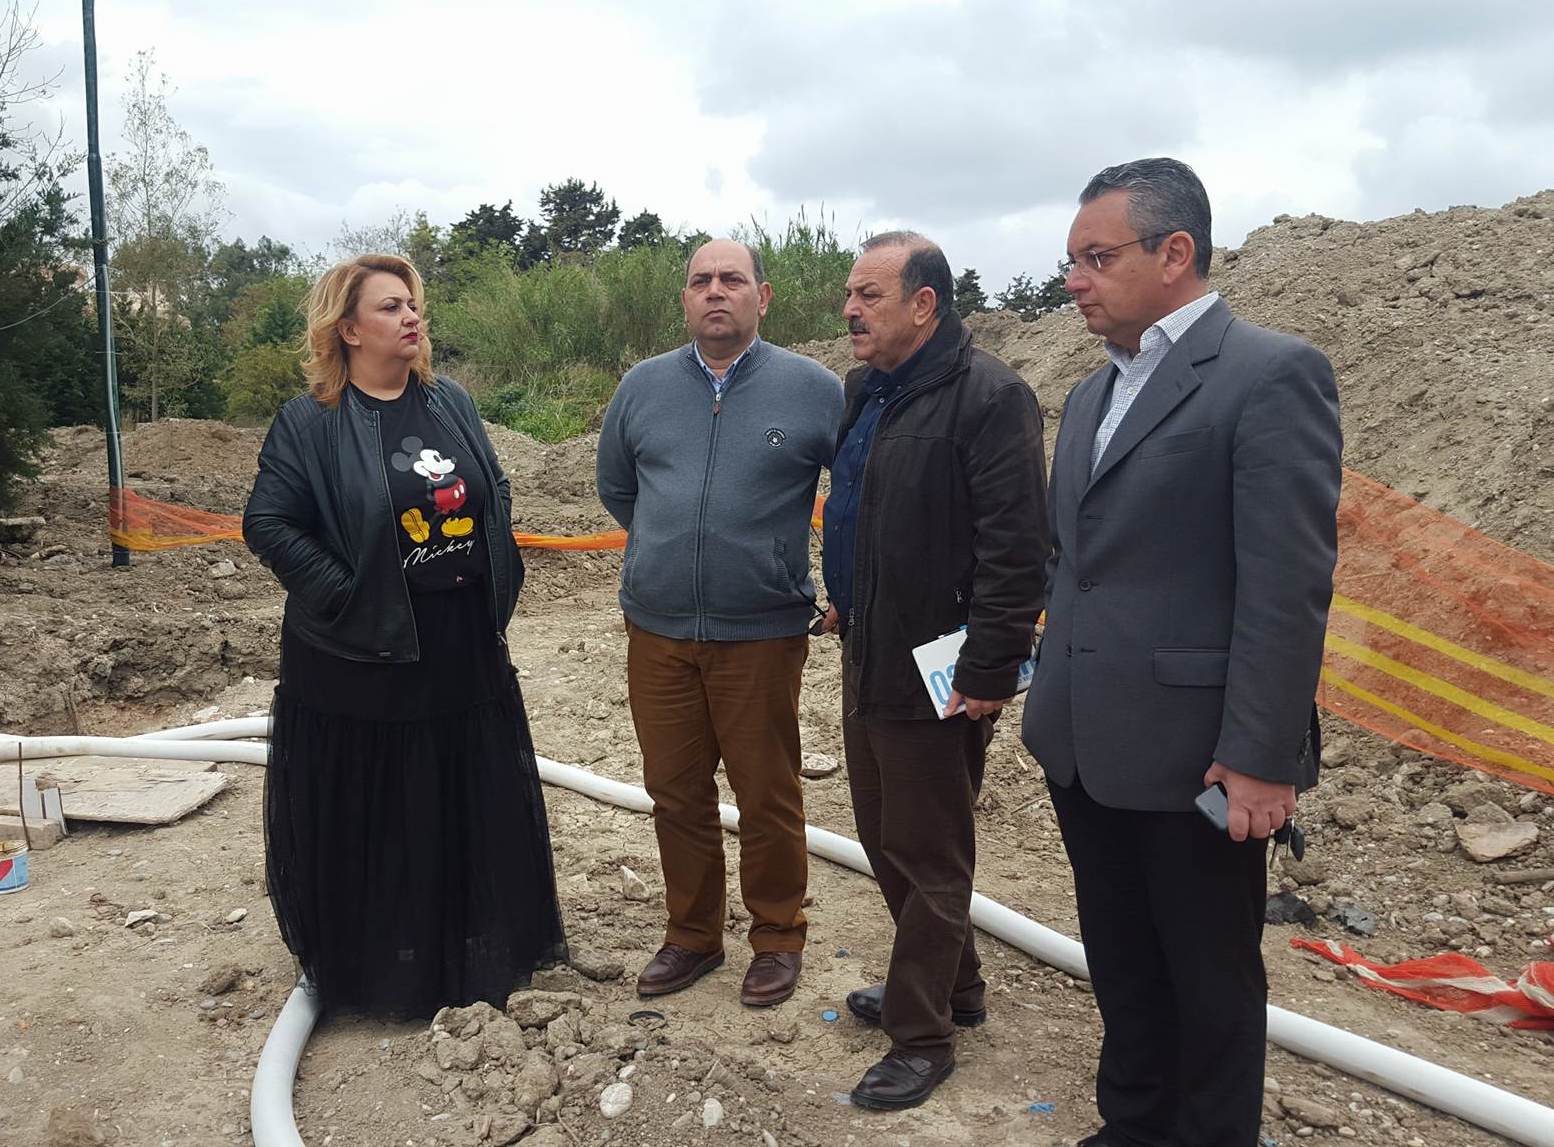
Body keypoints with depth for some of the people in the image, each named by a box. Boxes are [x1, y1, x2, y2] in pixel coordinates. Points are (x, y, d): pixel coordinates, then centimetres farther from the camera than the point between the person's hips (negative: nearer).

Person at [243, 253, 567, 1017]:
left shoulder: (451, 403, 8)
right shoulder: (309, 423, -9)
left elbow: (495, 494, 16)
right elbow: (268, 523, -13)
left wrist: (497, 578, 6)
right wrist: (345, 596, -16)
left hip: (464, 652, 5)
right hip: (364, 663, -5)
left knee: (478, 809, 15)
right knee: (366, 823, 7)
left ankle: (481, 953, 35)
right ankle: (371, 971, 28)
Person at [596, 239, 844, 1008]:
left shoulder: (812, 389, -6)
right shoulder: (643, 386, 5)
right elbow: (615, 488, 19)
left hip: (763, 634, -3)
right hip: (657, 632, 3)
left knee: (767, 798, 8)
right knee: (675, 793, 14)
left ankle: (778, 939, 28)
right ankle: (691, 936, 32)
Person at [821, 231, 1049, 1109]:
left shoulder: (988, 397, -17)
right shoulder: (867, 390, 11)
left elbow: (1017, 548, -21)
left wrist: (989, 671, -21)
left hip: (934, 673, -9)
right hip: (868, 658, 9)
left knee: (927, 856, 5)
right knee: (884, 836, 19)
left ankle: (922, 1036, 23)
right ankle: (954, 986, 39)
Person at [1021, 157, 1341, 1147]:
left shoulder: (1273, 374, -12)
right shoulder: (1095, 393, 13)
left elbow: (1289, 583, -18)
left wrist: (1262, 759, -19)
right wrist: (1050, 691, 13)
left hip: (1194, 755, -7)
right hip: (1086, 746, 8)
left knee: (1211, 981, 12)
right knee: (1122, 967, 21)